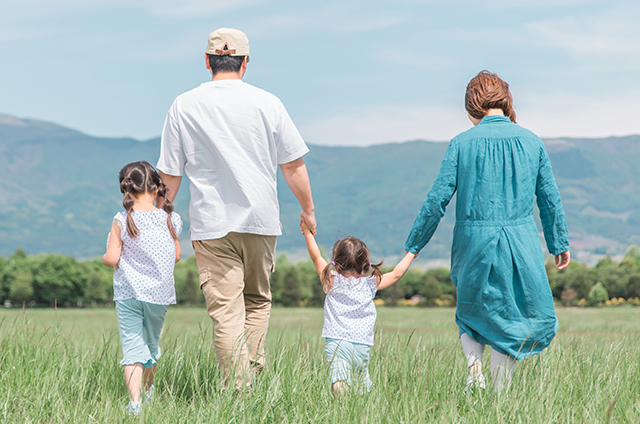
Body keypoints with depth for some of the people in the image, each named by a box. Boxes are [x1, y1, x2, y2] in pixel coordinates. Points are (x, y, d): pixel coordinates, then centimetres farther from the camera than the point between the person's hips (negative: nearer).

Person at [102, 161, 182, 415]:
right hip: (160, 293, 3)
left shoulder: (122, 221, -10)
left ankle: (134, 400, -18)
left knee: (132, 345, -4)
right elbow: (176, 256, 8)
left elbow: (111, 259, -11)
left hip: (128, 292, -3)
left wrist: (105, 257, 11)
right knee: (152, 342, 21)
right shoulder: (169, 220, -1)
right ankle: (148, 391, 40)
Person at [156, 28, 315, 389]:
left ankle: (237, 390, -11)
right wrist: (308, 210, 17)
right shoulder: (267, 103, 0)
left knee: (226, 310, -3)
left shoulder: (183, 107, 0)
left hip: (212, 224, -1)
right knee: (258, 301, 18)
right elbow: (293, 165, 4)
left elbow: (169, 174, 3)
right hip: (261, 219, 1)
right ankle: (252, 376, 10)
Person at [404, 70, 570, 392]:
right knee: (536, 317, 11)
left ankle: (473, 365, -2)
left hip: (474, 241, 0)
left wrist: (413, 245, 5)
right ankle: (500, 395, 6)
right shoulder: (531, 143, 2)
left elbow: (437, 199, -4)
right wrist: (559, 244, 21)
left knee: (471, 311, 22)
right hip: (521, 243, 0)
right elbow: (550, 199, 9)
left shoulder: (462, 143, -3)